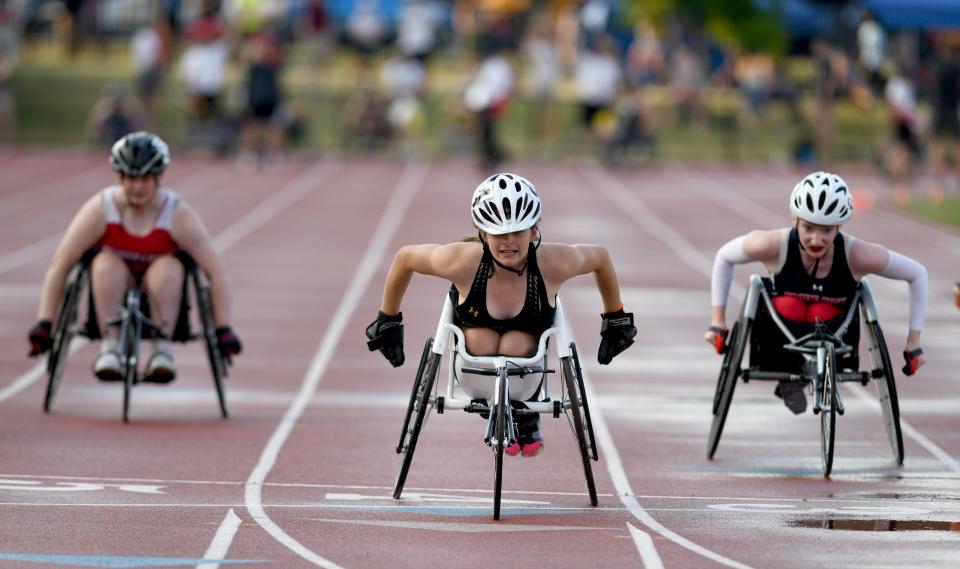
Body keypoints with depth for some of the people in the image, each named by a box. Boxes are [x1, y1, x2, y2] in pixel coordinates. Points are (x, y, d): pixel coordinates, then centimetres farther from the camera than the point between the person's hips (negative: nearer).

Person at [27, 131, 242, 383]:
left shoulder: (178, 214, -17)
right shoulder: (100, 209, -15)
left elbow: (216, 272, -16)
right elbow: (59, 267, -15)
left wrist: (223, 330, -21)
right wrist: (44, 324, -20)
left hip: (160, 296, 0)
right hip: (110, 296, 0)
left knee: (169, 267, -32)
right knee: (106, 263, -31)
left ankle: (162, 350, -29)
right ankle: (109, 347, -30)